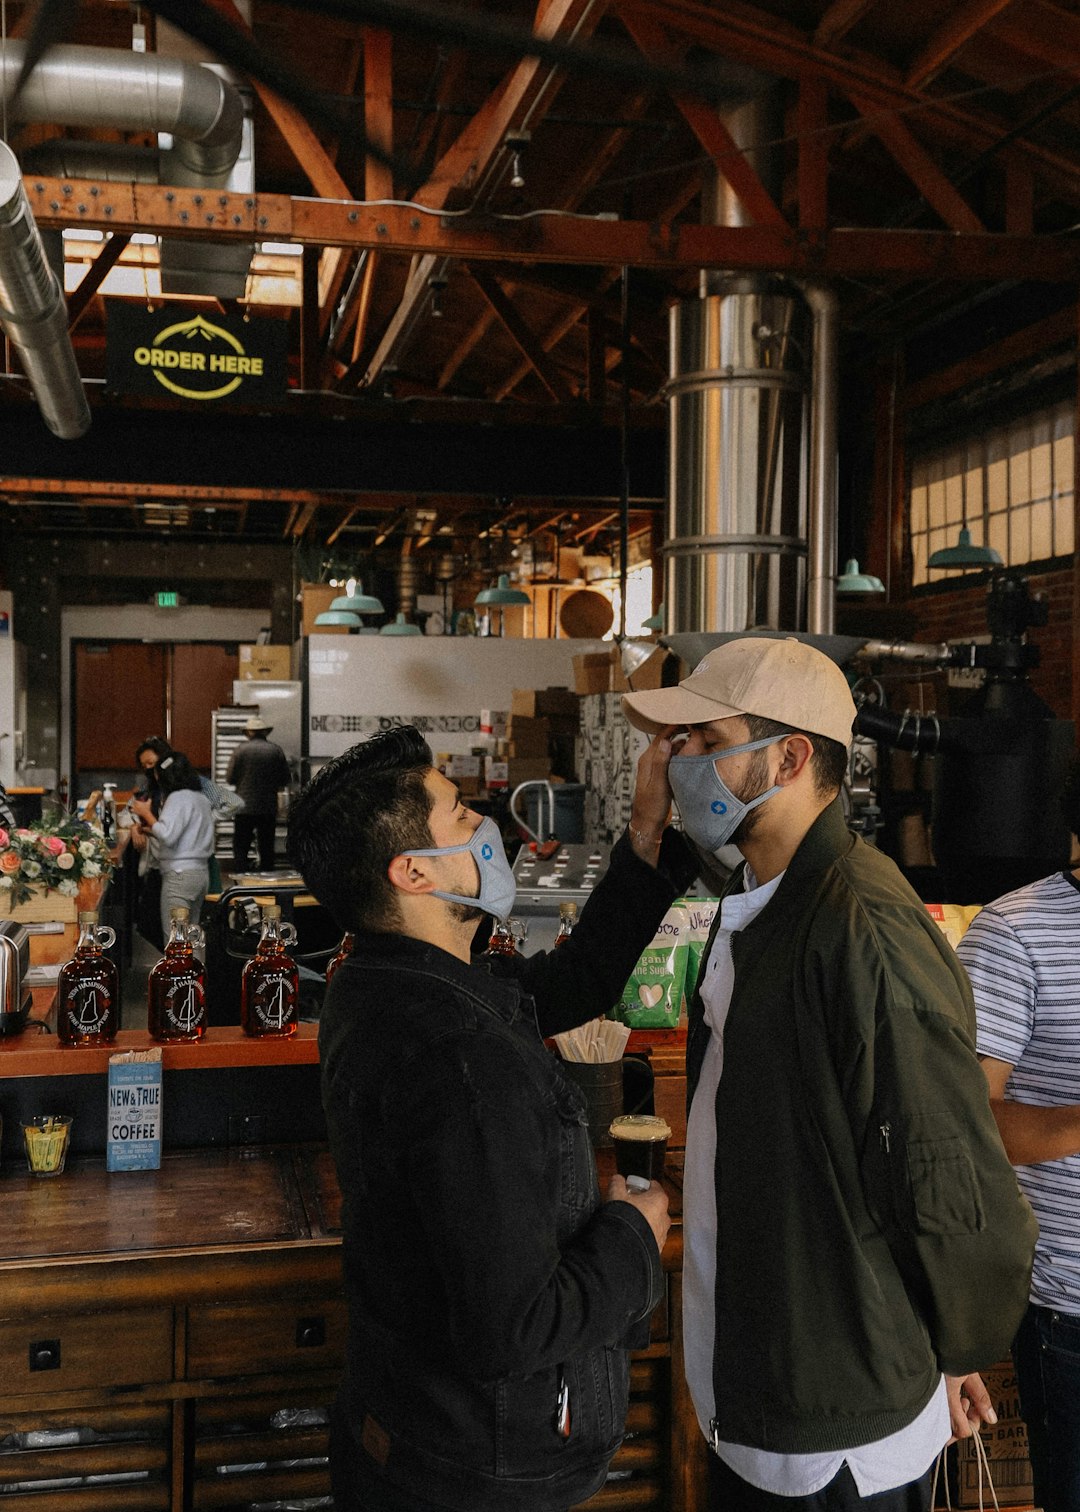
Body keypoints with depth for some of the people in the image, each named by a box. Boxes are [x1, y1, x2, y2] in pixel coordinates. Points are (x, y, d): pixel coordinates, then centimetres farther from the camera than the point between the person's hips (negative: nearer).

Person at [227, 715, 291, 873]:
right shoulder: (276, 750, -1)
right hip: (269, 808, 2)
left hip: (245, 808, -2)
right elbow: (286, 779, 4)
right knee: (267, 849, 10)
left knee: (240, 848, 3)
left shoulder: (241, 749, -6)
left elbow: (230, 778, -3)